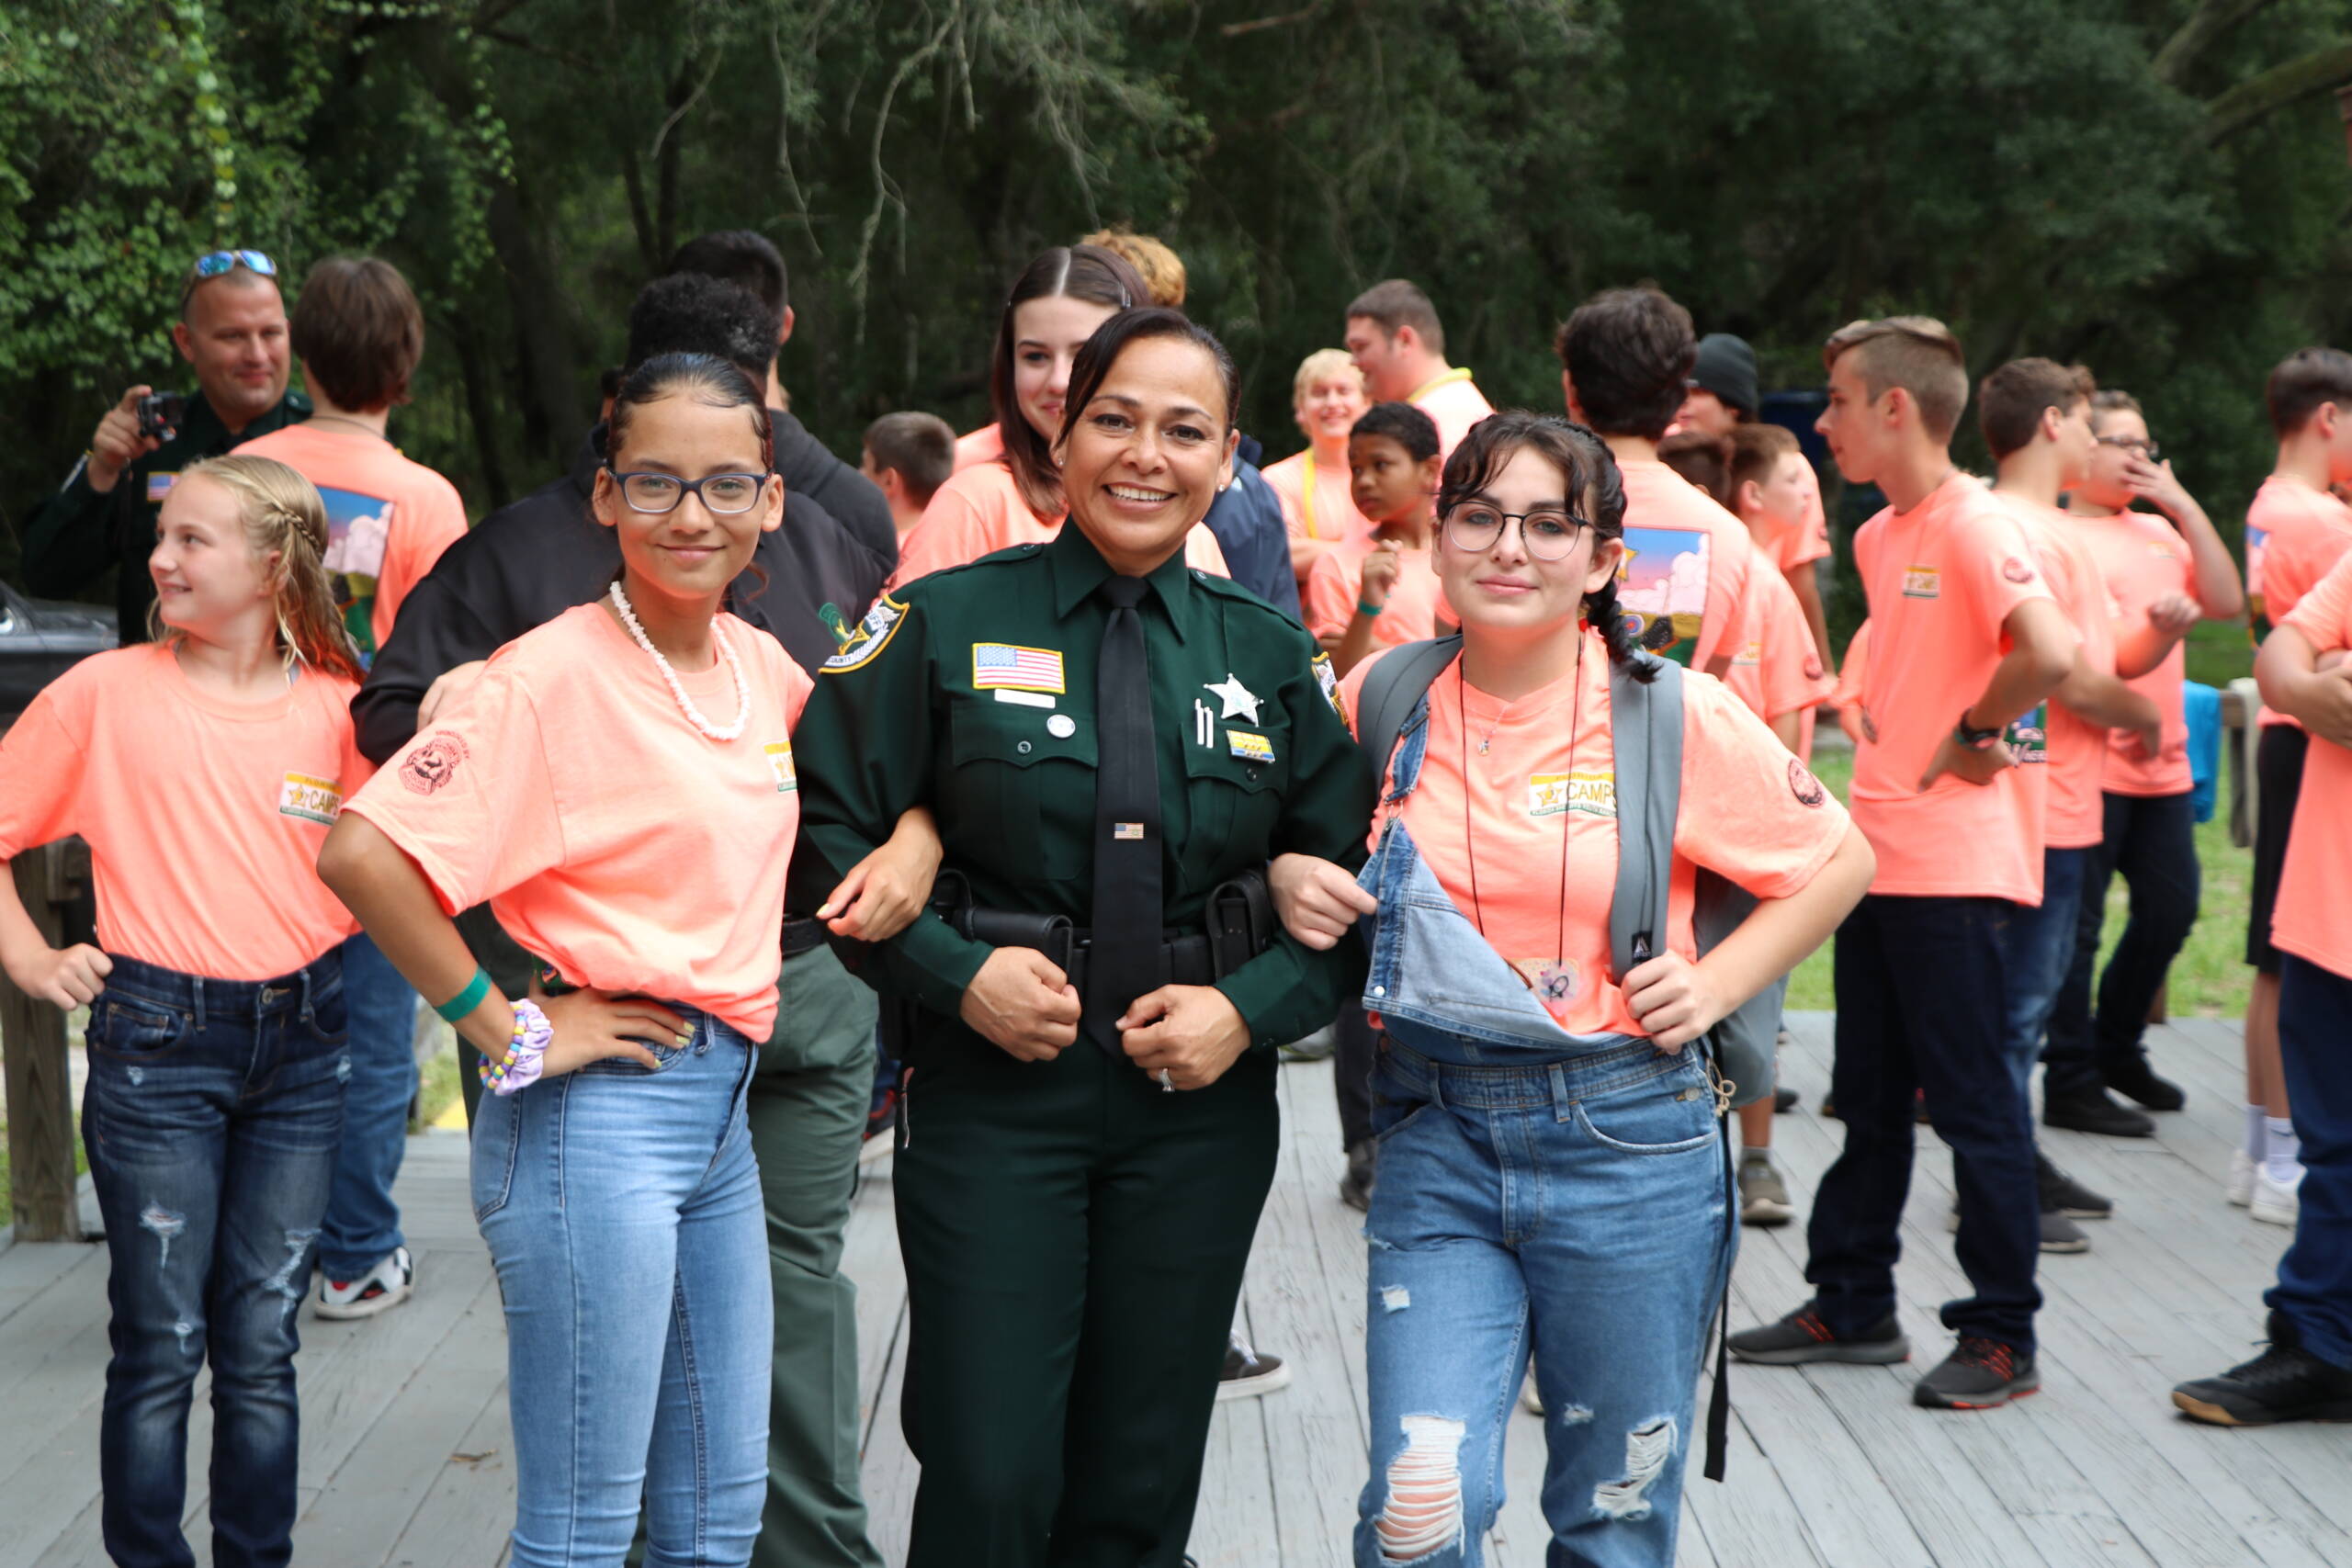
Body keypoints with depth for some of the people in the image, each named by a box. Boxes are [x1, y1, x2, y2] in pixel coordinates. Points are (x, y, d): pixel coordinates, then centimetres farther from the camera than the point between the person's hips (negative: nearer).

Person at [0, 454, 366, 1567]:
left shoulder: (337, 711, 2)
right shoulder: (106, 692, -1)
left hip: (300, 1048, 2)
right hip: (157, 1043, -2)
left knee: (262, 1345, 9)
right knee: (160, 1343, 2)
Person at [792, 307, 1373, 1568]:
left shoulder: (1270, 657, 5)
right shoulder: (946, 623, -3)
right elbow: (826, 832, -3)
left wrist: (1252, 1008, -8)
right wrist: (955, 974, -14)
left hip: (1201, 1101, 3)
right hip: (992, 1090, -3)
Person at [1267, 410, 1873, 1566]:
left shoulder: (1677, 717, -6)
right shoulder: (1382, 697, 2)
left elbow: (1841, 863, 6)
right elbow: (1309, 848, 19)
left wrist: (1713, 986, -4)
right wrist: (1291, 878, -3)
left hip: (1626, 1137, -1)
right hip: (1438, 1135, 1)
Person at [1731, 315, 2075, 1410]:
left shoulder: (1977, 528, -15)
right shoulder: (1879, 536, 13)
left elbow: (2050, 655, -28)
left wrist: (1973, 736, -15)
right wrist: (1887, 736, 11)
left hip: (1955, 865, -9)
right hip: (1877, 852, 9)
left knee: (1973, 1102, -1)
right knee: (1870, 1100, 16)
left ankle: (2003, 1337, 8)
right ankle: (1852, 1307, 26)